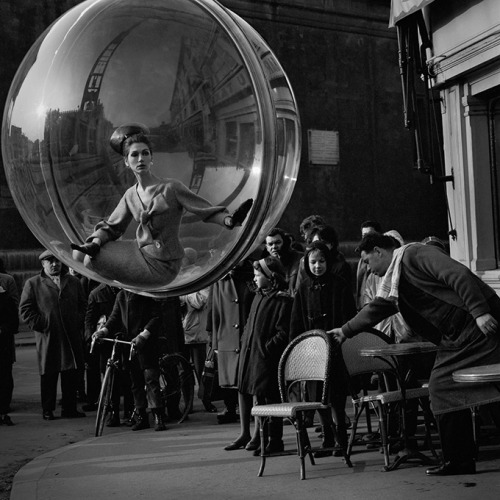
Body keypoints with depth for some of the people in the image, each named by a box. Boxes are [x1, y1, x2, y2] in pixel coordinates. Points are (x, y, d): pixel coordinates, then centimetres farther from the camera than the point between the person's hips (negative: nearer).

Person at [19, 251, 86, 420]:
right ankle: (47, 410, 12)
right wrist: (40, 324, -8)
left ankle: (69, 408, 13)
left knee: (71, 374, 4)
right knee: (48, 375, 3)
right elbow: (25, 309, 0)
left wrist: (79, 322, 2)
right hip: (47, 338, -3)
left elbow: (83, 305, 17)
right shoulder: (33, 284, 4)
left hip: (72, 336, 3)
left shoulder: (74, 282, 14)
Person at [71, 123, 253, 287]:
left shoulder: (171, 188, -15)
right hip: (141, 251, 6)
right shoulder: (131, 195, 3)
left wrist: (229, 220, -37)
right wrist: (95, 243, -10)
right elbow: (112, 226, 12)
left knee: (90, 261, -12)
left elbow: (207, 211, -16)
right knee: (80, 254, 2)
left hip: (161, 266, -6)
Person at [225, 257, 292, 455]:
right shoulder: (259, 296, 13)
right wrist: (245, 340, 11)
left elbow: (283, 333, -16)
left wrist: (267, 347, -19)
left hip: (266, 357, -8)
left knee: (270, 396, -2)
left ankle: (275, 440, 8)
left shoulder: (282, 300, -12)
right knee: (243, 390, 14)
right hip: (248, 352, 9)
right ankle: (245, 434, 27)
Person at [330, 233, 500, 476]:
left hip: (479, 325, -9)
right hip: (453, 338, 9)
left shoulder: (415, 253, -11)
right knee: (443, 388, 4)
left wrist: (480, 312, -26)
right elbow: (375, 309, 33)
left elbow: (459, 275, -20)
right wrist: (346, 330, 41)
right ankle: (459, 460, 9)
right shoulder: (392, 284, 17)